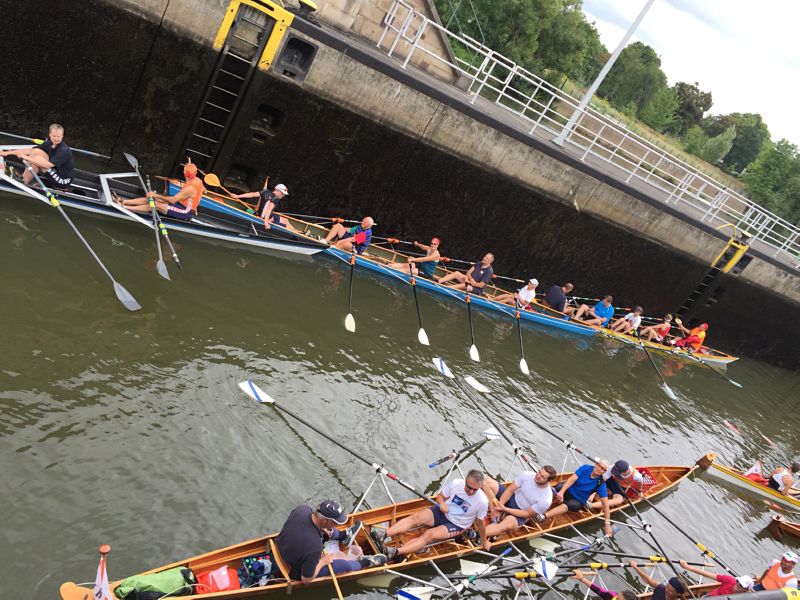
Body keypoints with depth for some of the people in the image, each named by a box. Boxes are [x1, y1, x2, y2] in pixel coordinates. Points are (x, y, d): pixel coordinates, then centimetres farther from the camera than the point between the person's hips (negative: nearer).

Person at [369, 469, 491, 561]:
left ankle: (395, 552, -41)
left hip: (456, 526, -3)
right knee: (416, 517, -23)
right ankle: (383, 534, -36)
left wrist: (484, 542, 2)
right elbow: (440, 496, 2)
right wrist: (442, 503, -19)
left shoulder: (482, 501, -20)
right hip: (442, 513, 4)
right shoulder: (456, 483, -13)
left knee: (429, 534, -28)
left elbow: (480, 523, -6)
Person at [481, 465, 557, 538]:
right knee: (487, 481, -16)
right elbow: (510, 490, -10)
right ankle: (496, 518, -18)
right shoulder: (526, 475, -17)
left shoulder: (546, 500, -25)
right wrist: (499, 507, -21)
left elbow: (527, 514, -17)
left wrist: (505, 509, -22)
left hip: (520, 512, -4)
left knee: (508, 524, -40)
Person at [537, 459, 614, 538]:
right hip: (568, 489, 2)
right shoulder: (586, 468, -14)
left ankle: (543, 517, -49)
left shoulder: (600, 484, -15)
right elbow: (572, 479, -23)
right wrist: (561, 492, -37)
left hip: (578, 500, -2)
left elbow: (605, 503, -14)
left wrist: (607, 523, -19)